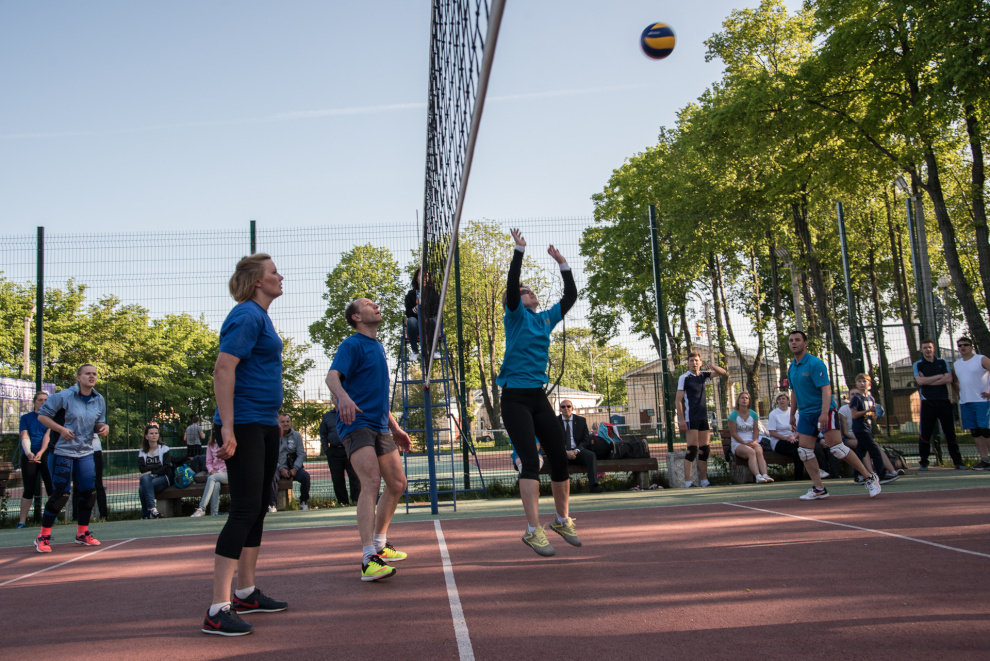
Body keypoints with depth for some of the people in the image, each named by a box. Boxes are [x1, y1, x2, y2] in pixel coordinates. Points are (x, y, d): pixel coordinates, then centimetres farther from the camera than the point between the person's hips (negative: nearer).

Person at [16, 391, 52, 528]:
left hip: (46, 455, 0)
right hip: (28, 456, 0)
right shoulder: (26, 418, 11)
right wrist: (28, 452, -19)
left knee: (51, 488, -5)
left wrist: (40, 452, -19)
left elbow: (48, 436, -4)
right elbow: (24, 437, -1)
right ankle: (22, 521, 3)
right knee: (28, 490, -1)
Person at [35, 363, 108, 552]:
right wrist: (61, 429, -19)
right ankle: (43, 536, 8)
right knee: (60, 494, -8)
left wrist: (103, 427, -6)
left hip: (85, 453, 6)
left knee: (89, 492, 4)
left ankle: (82, 533, 22)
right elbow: (42, 415, -7)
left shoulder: (99, 400, 6)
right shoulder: (63, 396, -11)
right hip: (62, 452, -6)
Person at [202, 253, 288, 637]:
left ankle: (246, 594, 26)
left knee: (257, 509, 14)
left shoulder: (260, 316, 17)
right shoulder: (246, 316, -13)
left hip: (264, 426, 10)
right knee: (244, 510, -11)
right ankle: (218, 611, -8)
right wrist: (228, 429, -27)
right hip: (244, 427, -10)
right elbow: (223, 370, -22)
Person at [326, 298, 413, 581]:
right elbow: (332, 376, -24)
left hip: (380, 427, 9)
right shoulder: (352, 345, -6)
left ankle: (379, 544, 29)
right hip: (357, 423, -9)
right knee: (371, 482, -23)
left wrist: (395, 428, 28)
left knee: (397, 484, 13)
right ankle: (368, 559, -26)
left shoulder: (378, 347, 19)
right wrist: (343, 396, -45)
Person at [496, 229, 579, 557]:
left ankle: (562, 520, 24)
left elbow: (570, 296, 17)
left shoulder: (546, 319, 15)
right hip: (515, 397, -6)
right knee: (530, 461, -14)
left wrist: (562, 263, 13)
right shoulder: (515, 316, -2)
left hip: (538, 397, 7)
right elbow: (511, 285, -18)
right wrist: (519, 250, -20)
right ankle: (533, 530, -10)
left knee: (559, 457, 7)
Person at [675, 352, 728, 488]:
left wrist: (712, 366, -3)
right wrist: (681, 420, -17)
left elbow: (722, 373, 19)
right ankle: (688, 482, -12)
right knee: (692, 449, -12)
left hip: (703, 418, 7)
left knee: (704, 450, 7)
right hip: (691, 418, -6)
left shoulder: (703, 375, 12)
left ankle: (704, 481, 13)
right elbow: (678, 400, -8)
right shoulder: (684, 378, -5)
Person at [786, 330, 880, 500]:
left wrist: (824, 413, -30)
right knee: (804, 450, -1)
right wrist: (792, 414, 22)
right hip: (806, 414, 7)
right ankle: (819, 489, 6)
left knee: (836, 448, -12)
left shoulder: (815, 364, -13)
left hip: (824, 411, -7)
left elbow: (826, 389, -20)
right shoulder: (792, 368, 11)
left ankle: (870, 478, 2)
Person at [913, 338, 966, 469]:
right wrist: (939, 376, -4)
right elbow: (920, 381, -10)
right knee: (925, 433, -3)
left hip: (944, 401, 2)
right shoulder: (918, 365, 7)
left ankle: (958, 461, 8)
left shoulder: (942, 362, 13)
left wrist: (928, 381, -8)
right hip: (928, 403, -2)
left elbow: (949, 379, -2)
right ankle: (923, 462, 3)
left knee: (950, 432, 3)